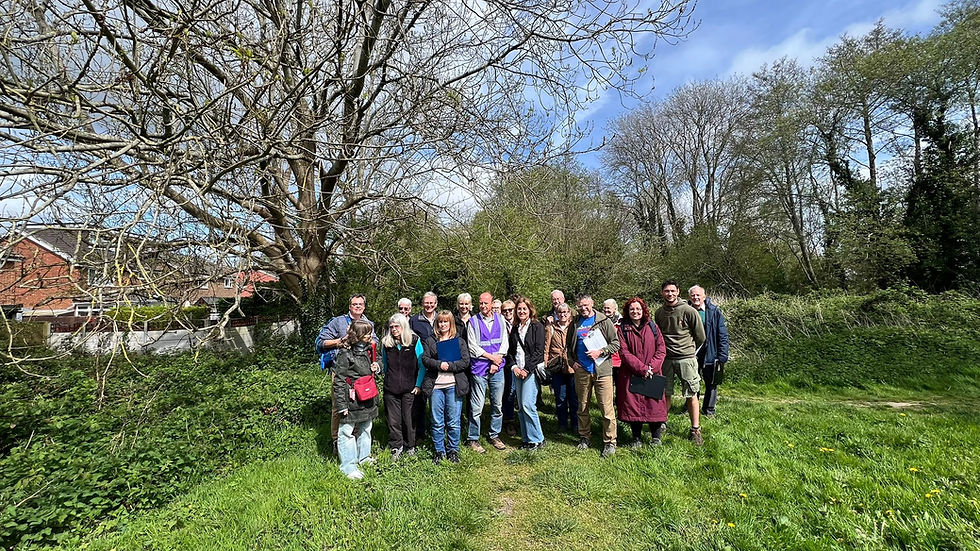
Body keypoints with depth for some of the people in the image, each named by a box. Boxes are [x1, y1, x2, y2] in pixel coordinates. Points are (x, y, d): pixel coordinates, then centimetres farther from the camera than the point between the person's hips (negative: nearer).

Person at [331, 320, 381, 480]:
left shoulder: (367, 349, 8)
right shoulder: (345, 354, -16)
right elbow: (339, 381, -15)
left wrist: (375, 368, 3)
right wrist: (342, 405, -17)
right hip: (352, 400, -8)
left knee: (365, 428, 20)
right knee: (347, 432, 2)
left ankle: (363, 456, 37)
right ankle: (348, 466, 13)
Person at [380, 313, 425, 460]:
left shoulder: (415, 341, -6)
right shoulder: (386, 343, 2)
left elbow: (422, 365, -3)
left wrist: (418, 385, -7)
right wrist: (388, 380, 14)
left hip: (409, 388, -2)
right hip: (391, 388, 2)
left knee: (409, 418, 7)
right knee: (393, 420, 6)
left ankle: (409, 446, 26)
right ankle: (396, 447, 23)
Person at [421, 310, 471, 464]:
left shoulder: (459, 341, 8)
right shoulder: (430, 341, 11)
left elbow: (465, 362, 0)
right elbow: (425, 359, 1)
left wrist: (449, 366, -12)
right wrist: (439, 364, -14)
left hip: (454, 385, -1)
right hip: (435, 385, 1)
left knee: (453, 422, 4)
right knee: (437, 422, 5)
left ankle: (453, 450, 19)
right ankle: (439, 451, 20)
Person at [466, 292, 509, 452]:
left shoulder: (500, 320, 8)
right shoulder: (473, 322, -1)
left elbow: (504, 343, 5)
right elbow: (472, 347, -6)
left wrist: (496, 362, -6)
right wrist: (491, 357, -9)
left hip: (497, 368, 3)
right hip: (479, 368, -3)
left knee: (498, 404, 10)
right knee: (477, 407, -1)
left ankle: (495, 436, 25)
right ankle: (472, 439, 12)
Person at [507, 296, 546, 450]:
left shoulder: (537, 327, -2)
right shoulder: (515, 329, 15)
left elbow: (539, 350, -9)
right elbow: (510, 351, 15)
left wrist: (527, 369, -13)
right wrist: (513, 366, -2)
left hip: (532, 370, -6)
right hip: (517, 371, 6)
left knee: (527, 404, -11)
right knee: (520, 407, 7)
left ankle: (537, 439, 3)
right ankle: (527, 439, 17)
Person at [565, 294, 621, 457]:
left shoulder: (604, 321, 0)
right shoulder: (575, 324, 11)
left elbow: (616, 343, -1)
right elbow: (568, 346, 21)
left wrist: (600, 352, -13)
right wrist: (572, 361, 8)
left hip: (602, 370, -3)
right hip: (581, 370, 4)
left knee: (607, 408, -3)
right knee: (582, 406, 12)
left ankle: (610, 442, 10)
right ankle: (584, 437, 27)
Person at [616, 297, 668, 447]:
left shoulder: (652, 327, 7)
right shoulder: (623, 329, 2)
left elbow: (661, 350, 3)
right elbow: (624, 352, -6)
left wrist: (651, 367, -11)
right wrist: (642, 368, -14)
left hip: (653, 374, 1)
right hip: (631, 374, -1)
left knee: (654, 404, 2)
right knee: (632, 405, 2)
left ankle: (656, 438, 21)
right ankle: (636, 438, 18)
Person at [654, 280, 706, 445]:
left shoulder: (688, 311, -7)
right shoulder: (659, 313, 6)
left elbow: (700, 337, 3)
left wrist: (689, 350, 12)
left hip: (686, 358, -3)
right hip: (665, 359, 3)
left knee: (692, 395, 4)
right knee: (665, 394, 9)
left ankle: (695, 430, 15)